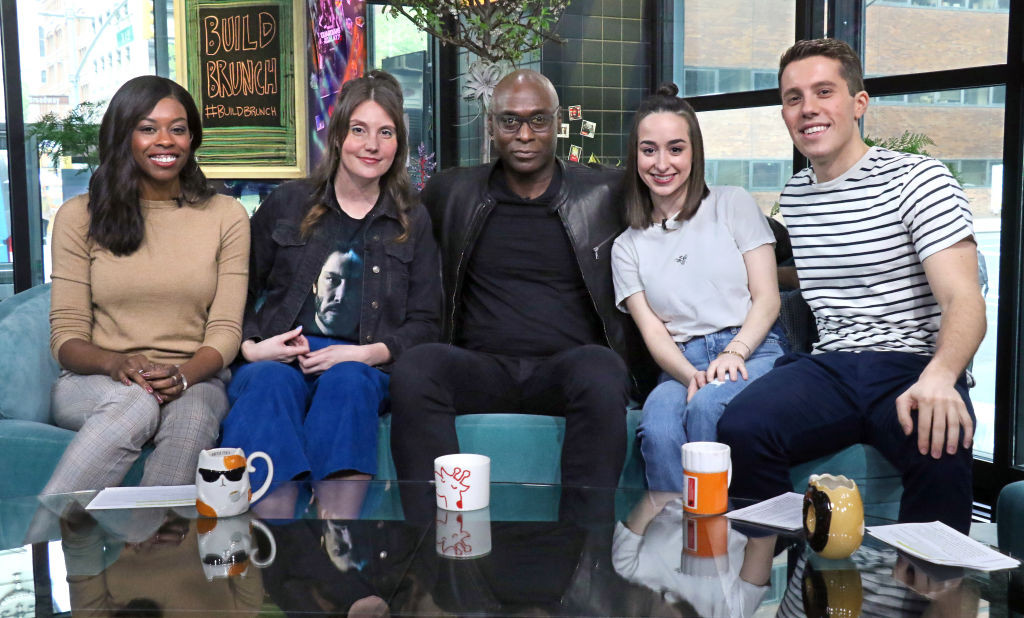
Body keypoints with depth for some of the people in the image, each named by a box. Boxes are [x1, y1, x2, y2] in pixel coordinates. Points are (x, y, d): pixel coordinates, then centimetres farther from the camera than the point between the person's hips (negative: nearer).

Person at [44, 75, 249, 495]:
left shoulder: (226, 216, 8)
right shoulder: (79, 217, 6)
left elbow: (225, 330, 0)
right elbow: (66, 335, 1)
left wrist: (182, 376, -21)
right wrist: (114, 364, -22)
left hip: (193, 382, 0)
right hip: (93, 385, 0)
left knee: (192, 418, -36)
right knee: (138, 402, -36)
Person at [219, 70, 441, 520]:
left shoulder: (413, 224, 17)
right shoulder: (286, 205, 17)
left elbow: (424, 323, 12)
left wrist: (369, 353, -7)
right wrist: (249, 346, -3)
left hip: (364, 367, 0)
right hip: (278, 360, 0)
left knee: (347, 380, -36)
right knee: (269, 382, -35)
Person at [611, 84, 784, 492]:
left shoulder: (733, 205, 12)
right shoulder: (628, 247, 16)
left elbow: (767, 298, 5)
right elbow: (652, 332, 5)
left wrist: (734, 353, -14)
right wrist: (691, 375, -16)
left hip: (754, 352, -1)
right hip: (682, 367, 1)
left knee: (707, 406, -35)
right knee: (657, 430, -33)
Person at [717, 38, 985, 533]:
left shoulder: (917, 180, -2)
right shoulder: (793, 197, 16)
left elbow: (964, 299, -15)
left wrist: (938, 376, -35)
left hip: (914, 366, -4)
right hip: (829, 366, 4)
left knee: (939, 447, -38)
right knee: (740, 428, -27)